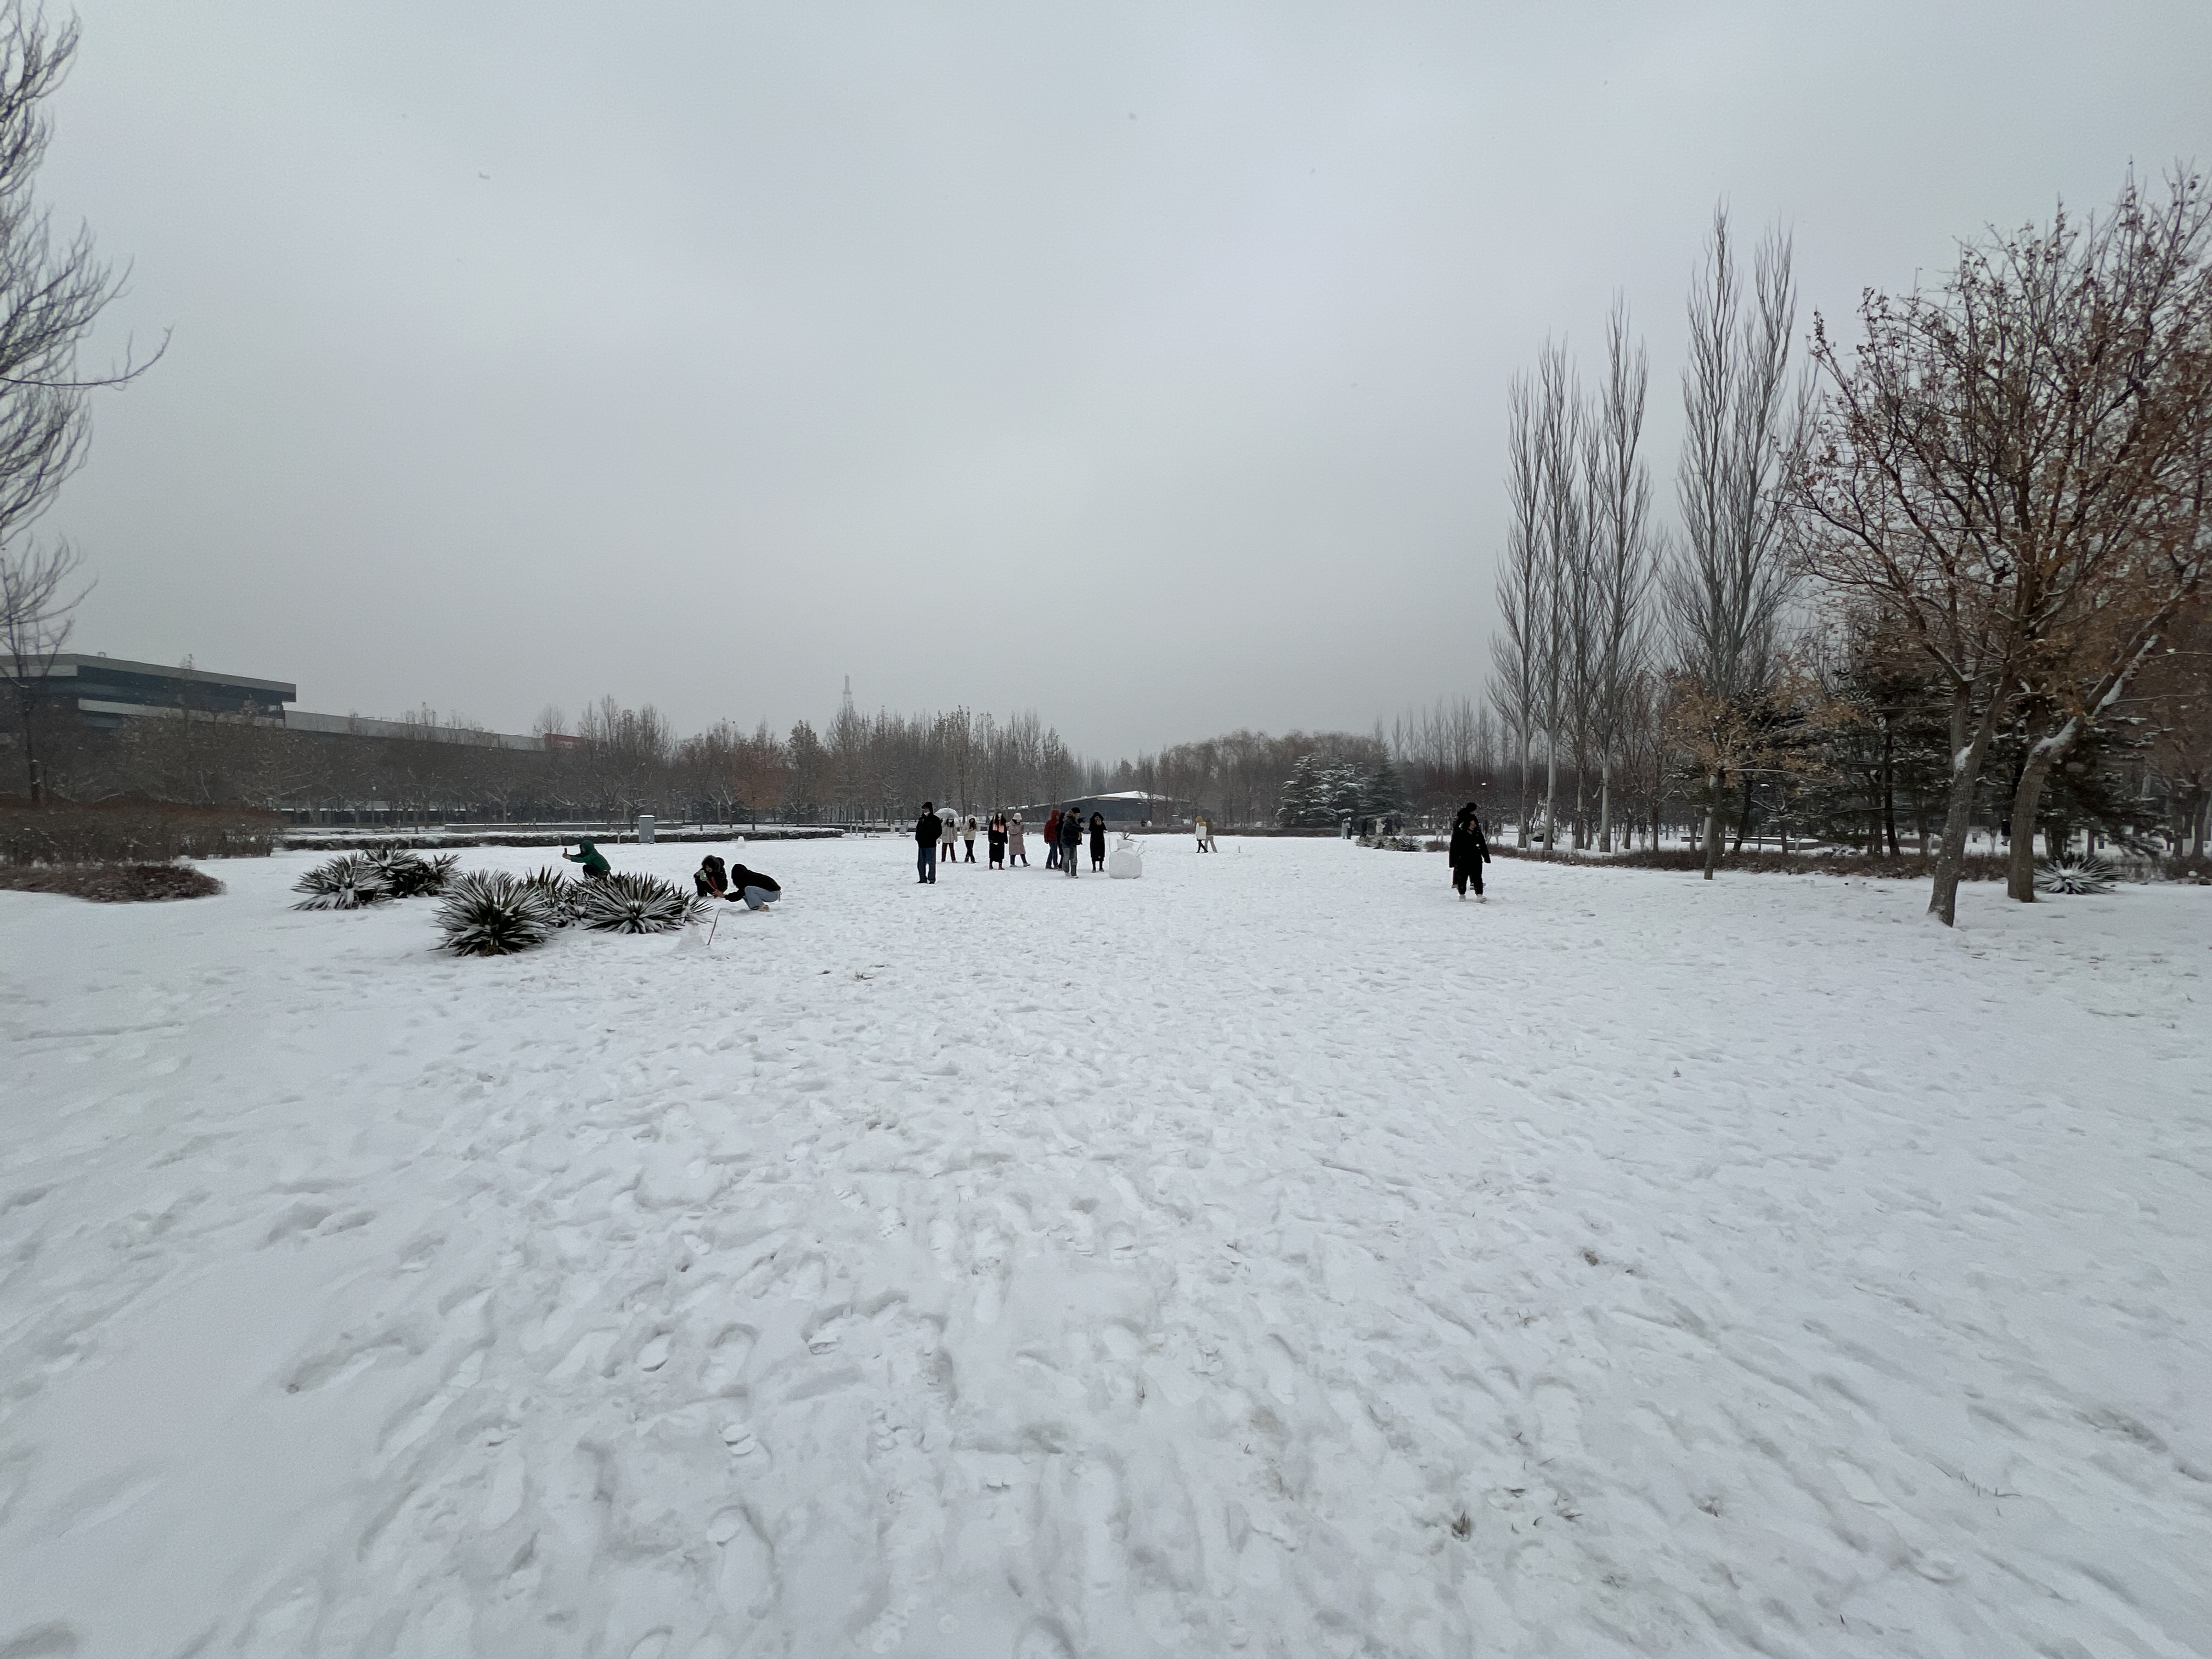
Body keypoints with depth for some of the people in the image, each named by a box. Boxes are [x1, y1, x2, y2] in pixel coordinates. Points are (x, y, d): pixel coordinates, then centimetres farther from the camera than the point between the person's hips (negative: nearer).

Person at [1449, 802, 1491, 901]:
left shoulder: (1478, 833, 4)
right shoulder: (1459, 834, -10)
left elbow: (1483, 845, 13)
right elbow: (1454, 847, -8)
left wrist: (1486, 857, 13)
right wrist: (1453, 861, -11)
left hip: (1476, 859, 3)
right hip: (1463, 860, -3)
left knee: (1477, 877, -3)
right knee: (1462, 877, 6)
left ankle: (1479, 895, -7)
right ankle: (1462, 894, 21)